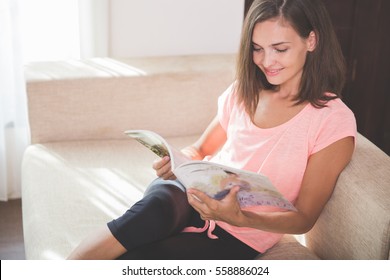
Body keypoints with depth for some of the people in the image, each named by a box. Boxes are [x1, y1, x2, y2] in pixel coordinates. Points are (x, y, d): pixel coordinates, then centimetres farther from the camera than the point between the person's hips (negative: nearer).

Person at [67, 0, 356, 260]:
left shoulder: (334, 122, -10)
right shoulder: (243, 92, 5)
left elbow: (304, 219, -8)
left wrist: (239, 217, -26)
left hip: (240, 237, -3)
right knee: (157, 204, -34)